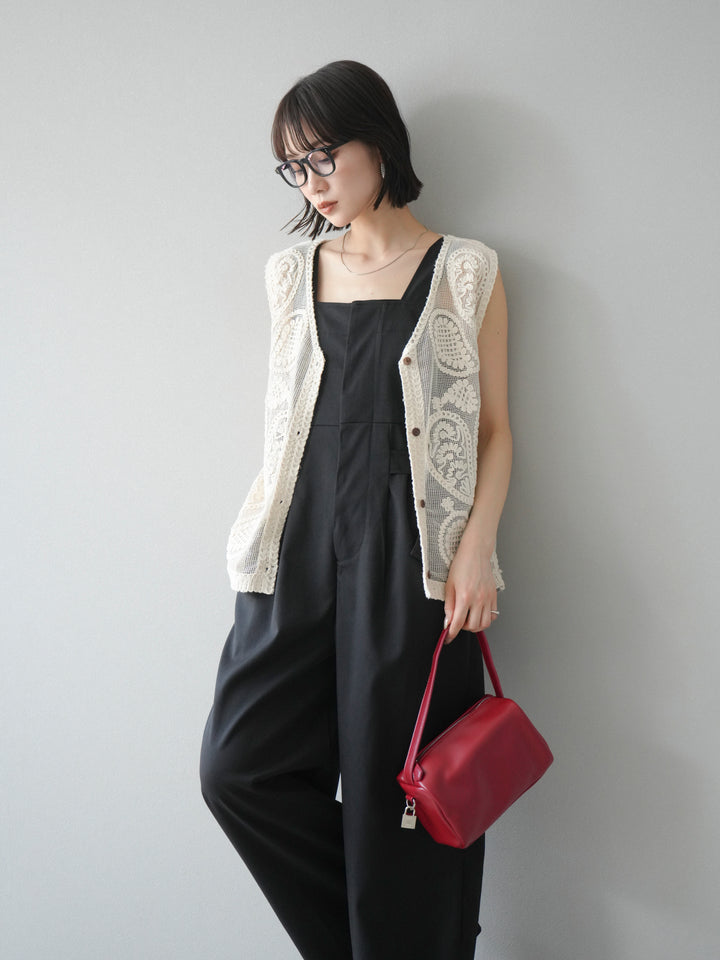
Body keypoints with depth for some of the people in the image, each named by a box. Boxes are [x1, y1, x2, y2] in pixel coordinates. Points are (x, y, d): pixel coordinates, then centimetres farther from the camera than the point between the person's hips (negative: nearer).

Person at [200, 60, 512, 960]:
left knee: (398, 786, 0)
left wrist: (477, 549, -10)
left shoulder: (464, 271, 4)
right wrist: (259, 537, 10)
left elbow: (494, 428, 3)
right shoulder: (292, 274, 13)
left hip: (412, 551, -3)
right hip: (302, 544, 4)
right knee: (240, 766, -3)